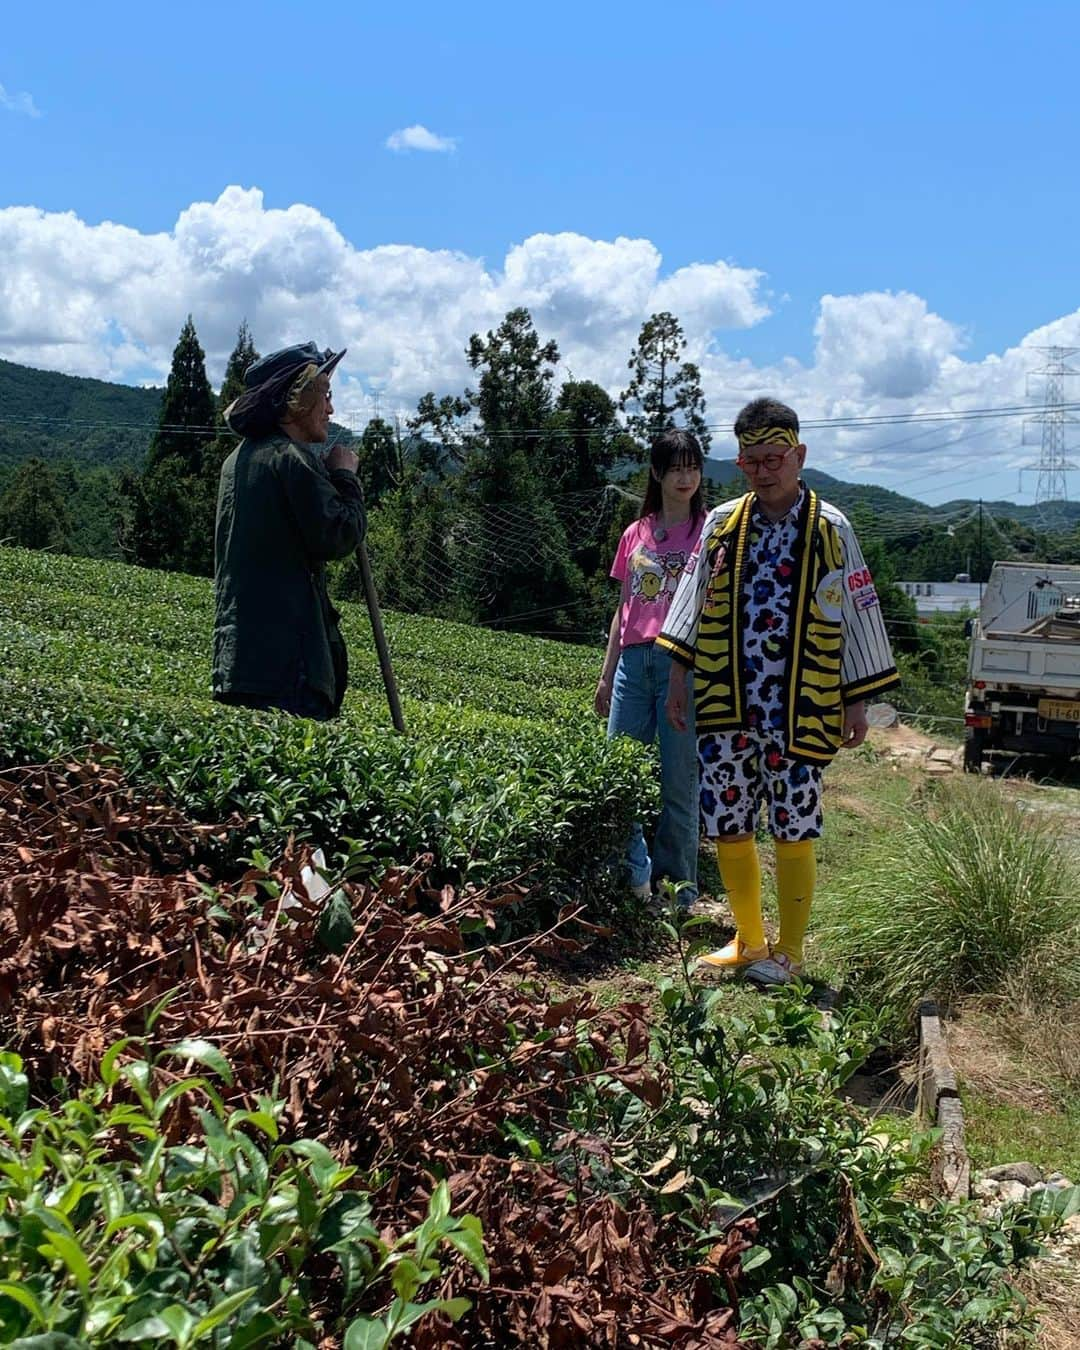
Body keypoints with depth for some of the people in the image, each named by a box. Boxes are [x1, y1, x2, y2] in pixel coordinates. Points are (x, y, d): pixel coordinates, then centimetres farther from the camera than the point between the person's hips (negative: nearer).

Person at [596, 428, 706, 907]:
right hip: (634, 660, 5)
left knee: (678, 782, 0)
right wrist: (606, 674, 16)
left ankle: (677, 890, 13)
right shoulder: (635, 533, 14)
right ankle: (633, 878, 21)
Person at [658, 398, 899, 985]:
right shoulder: (722, 522, 8)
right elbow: (693, 604, 13)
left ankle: (788, 951, 20)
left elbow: (856, 616, 3)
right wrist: (679, 678, 9)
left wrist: (857, 703, 2)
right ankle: (748, 940, 27)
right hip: (725, 708, 3)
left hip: (799, 712, -3)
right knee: (727, 828, 8)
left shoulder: (829, 529, 0)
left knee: (793, 832, 3)